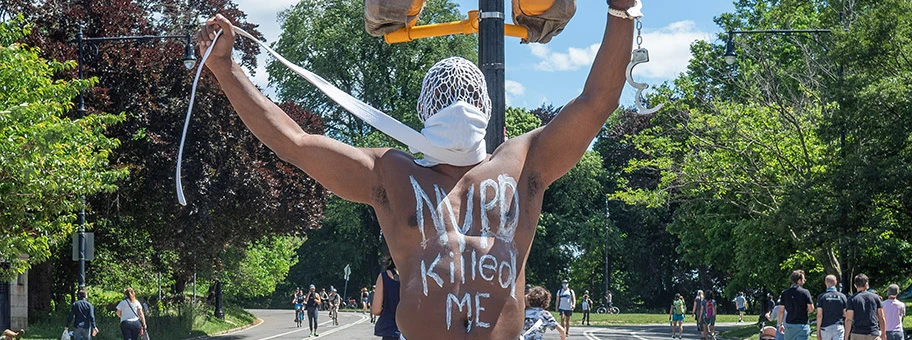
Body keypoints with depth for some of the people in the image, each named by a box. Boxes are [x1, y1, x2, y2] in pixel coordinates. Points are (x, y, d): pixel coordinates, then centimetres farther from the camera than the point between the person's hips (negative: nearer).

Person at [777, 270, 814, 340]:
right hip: (802, 324, -3)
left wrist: (781, 324, 12)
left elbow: (781, 311, 3)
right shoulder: (805, 292, -7)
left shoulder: (785, 293, 2)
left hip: (789, 324, 3)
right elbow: (811, 309, -8)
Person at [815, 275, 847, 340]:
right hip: (838, 327, 0)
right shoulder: (842, 296, 0)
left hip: (826, 328, 0)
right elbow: (845, 315, -1)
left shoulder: (821, 297, -4)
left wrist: (818, 330, -2)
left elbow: (819, 315, -7)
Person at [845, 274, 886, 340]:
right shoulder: (875, 297, 7)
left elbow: (848, 319, -5)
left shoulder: (852, 299, 0)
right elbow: (882, 318, 7)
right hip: (874, 335, 1)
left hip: (857, 334, -1)